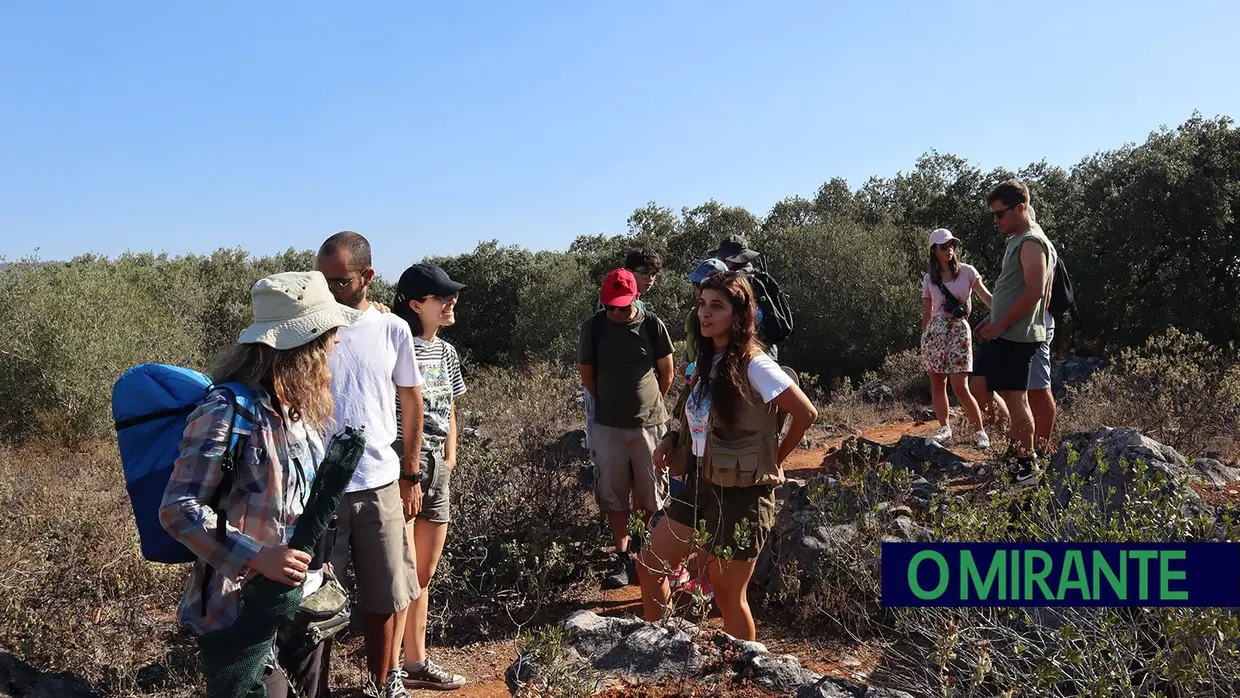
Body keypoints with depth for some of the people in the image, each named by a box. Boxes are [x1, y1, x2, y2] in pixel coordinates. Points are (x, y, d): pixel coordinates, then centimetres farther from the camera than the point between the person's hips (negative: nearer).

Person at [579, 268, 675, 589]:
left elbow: (667, 372, 5)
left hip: (649, 424, -1)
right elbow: (586, 373, 6)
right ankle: (623, 559, 17)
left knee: (651, 497, 9)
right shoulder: (594, 326, -5)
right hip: (608, 426, 1)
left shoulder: (652, 325, -7)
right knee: (614, 497, 6)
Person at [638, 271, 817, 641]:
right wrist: (670, 441, 0)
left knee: (729, 595, 6)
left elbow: (806, 413, -16)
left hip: (740, 494, -8)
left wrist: (772, 460, -6)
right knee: (649, 566, 13)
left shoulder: (753, 366, -18)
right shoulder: (708, 361, 6)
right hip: (700, 485, 8)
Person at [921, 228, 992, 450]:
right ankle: (944, 428, 17)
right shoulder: (929, 278, 8)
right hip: (935, 331, 3)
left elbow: (986, 296, -7)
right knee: (937, 384, 5)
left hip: (958, 331, -3)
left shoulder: (966, 271, 0)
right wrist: (924, 338, 12)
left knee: (960, 388, -9)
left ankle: (979, 431, 6)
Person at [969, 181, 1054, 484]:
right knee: (979, 390, 11)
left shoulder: (1031, 242, -13)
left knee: (1014, 398, -3)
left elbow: (1035, 291, -22)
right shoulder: (1016, 241, 17)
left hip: (1016, 336, -10)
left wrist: (1000, 324, -18)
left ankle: (1027, 466, 7)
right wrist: (992, 320, 16)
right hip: (1000, 333, 10)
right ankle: (1016, 446, 21)